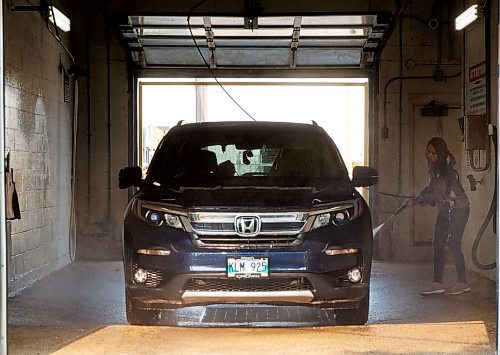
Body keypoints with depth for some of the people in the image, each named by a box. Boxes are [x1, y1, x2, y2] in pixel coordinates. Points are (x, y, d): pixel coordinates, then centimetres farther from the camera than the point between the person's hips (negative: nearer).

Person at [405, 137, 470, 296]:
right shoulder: (434, 167, 5)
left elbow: (437, 195, -24)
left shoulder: (446, 170, -22)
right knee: (438, 244, 3)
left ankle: (462, 283, 0)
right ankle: (437, 283, 3)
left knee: (453, 244, -10)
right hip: (445, 210, 9)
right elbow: (431, 187, 19)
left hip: (458, 209, -9)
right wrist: (416, 199, 6)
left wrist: (415, 201, -17)